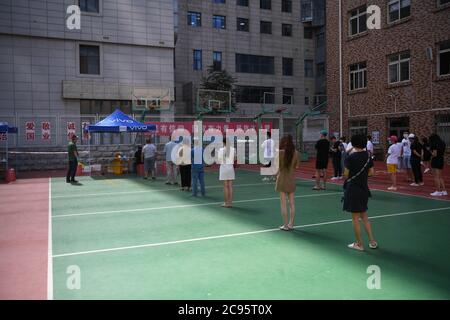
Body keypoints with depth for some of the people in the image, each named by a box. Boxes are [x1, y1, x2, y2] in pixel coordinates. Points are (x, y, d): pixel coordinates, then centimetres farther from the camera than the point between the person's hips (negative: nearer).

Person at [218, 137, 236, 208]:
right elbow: (234, 158, 6)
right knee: (230, 186, 8)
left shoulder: (221, 150, -9)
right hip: (231, 167, 3)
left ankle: (226, 203, 4)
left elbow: (219, 160, -8)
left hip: (224, 167, -3)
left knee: (226, 186, 1)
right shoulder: (233, 149, 0)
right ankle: (230, 202, 11)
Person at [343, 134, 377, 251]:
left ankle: (359, 244, 13)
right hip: (364, 188, 6)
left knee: (355, 218, 5)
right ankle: (372, 241, 19)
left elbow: (346, 174, -10)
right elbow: (371, 172, 8)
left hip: (353, 189, -6)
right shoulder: (368, 156, 2)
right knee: (364, 216, 19)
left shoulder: (351, 157, -15)